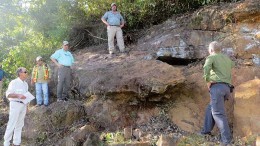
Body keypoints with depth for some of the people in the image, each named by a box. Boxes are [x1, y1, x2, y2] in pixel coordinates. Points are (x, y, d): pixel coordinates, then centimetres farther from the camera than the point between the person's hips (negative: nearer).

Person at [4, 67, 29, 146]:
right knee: (12, 124, -5)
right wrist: (18, 96, -27)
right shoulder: (14, 82, -10)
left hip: (23, 105, 7)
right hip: (15, 104, -7)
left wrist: (26, 104, 12)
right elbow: (8, 94, -15)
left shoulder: (25, 84, 13)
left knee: (19, 124, 10)